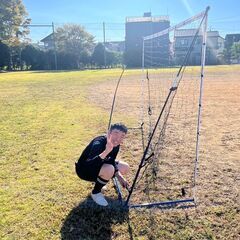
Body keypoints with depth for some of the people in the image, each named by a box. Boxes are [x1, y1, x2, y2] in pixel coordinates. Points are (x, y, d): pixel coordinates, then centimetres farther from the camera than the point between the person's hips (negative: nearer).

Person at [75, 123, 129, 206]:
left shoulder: (116, 145, -11)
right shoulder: (98, 143, -34)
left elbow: (111, 162, 3)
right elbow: (88, 165, -47)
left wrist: (119, 176, -12)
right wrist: (106, 151, -57)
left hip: (99, 165, 8)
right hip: (84, 169, -7)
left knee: (125, 168, 1)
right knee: (109, 170, -34)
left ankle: (98, 181, 16)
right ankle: (96, 193, -5)